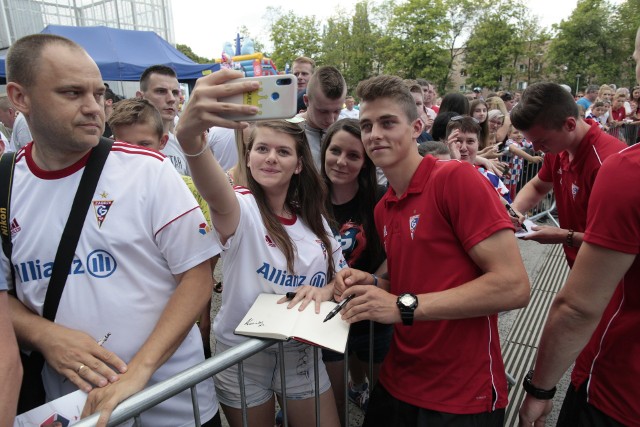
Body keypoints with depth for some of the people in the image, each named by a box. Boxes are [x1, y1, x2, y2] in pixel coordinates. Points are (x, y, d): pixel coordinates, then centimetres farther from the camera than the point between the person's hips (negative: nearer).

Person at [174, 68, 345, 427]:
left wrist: (325, 291, -17)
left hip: (301, 352, 4)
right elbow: (214, 192, -41)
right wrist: (189, 136, -61)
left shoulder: (313, 218, 0)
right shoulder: (240, 209, -16)